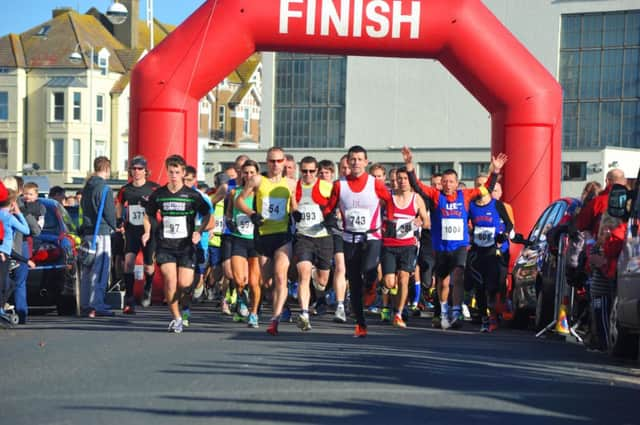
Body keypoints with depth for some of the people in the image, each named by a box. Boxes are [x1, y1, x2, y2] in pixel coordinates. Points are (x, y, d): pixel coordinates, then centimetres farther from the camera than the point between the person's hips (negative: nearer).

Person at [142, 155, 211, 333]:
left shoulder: (192, 195, -2)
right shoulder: (158, 194, 3)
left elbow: (206, 215, 8)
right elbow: (148, 215, 17)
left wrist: (199, 231, -8)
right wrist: (148, 232, 1)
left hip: (186, 245, 0)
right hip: (165, 246, 0)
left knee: (184, 283, -6)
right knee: (170, 280, -16)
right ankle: (176, 317, -2)